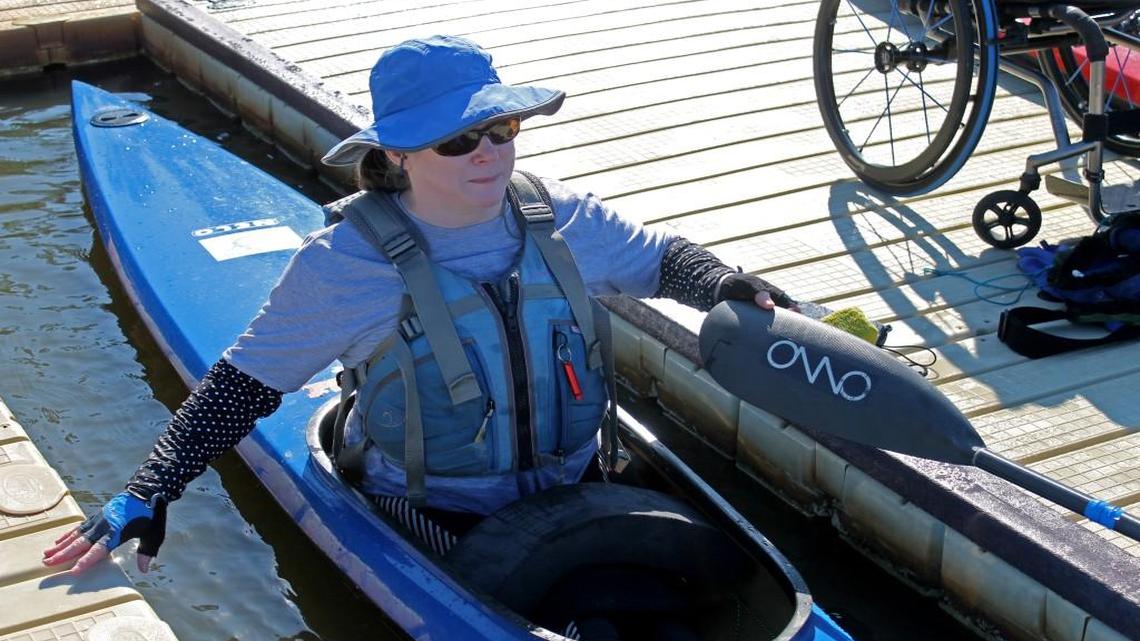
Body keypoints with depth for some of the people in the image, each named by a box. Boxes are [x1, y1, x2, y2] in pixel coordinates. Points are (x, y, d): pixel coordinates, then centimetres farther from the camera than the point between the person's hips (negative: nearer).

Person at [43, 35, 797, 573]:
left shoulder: (555, 216, -3)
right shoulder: (347, 261, -15)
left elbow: (659, 257, 14)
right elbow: (244, 384, -8)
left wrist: (723, 284, -8)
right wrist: (150, 491, -16)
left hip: (575, 497, 4)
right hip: (436, 530, -3)